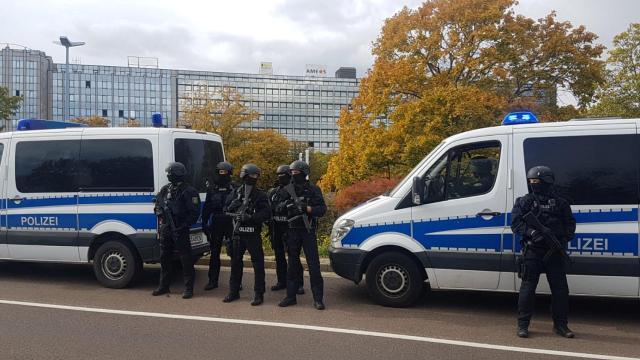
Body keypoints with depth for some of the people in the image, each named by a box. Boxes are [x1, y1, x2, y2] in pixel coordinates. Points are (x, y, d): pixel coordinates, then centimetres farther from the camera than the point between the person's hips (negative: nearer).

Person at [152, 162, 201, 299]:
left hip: (180, 230, -7)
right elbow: (158, 205, 24)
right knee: (164, 258, 15)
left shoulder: (189, 191, -10)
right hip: (165, 229, 7)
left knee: (186, 259, -1)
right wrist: (160, 211, 4)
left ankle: (188, 288, 7)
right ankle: (164, 286, 28)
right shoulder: (165, 189, 10)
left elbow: (194, 213, -12)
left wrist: (184, 225, -17)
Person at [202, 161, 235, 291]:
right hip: (215, 224, 3)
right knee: (214, 253, 9)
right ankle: (213, 281, 17)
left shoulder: (234, 188, 1)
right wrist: (204, 223, 4)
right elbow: (206, 207, 10)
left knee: (233, 252, 0)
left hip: (230, 223, -3)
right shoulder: (212, 188, 9)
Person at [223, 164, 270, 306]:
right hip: (238, 234, 3)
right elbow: (226, 210, 8)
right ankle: (234, 291, 22)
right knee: (235, 263, 11)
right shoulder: (235, 193, 9)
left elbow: (266, 213, -10)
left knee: (258, 264, -1)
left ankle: (259, 293, 7)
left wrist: (250, 217, -22)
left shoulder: (260, 195, 0)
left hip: (253, 235, -3)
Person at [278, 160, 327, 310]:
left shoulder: (313, 190, -1)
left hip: (308, 232, -4)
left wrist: (306, 208, -21)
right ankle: (291, 296, 18)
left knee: (313, 265, -4)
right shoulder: (288, 190, 8)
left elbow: (322, 209, -8)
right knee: (292, 264, 10)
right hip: (292, 232, 4)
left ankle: (318, 299, 1)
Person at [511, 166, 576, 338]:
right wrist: (532, 232, -19)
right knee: (528, 287, -1)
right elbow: (516, 223, -2)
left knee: (560, 288, 6)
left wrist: (565, 238, -8)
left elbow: (570, 224, 11)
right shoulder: (524, 202, 5)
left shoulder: (560, 203, 10)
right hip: (532, 251, -2)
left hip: (554, 252, 2)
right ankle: (523, 324, 8)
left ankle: (560, 324, 19)